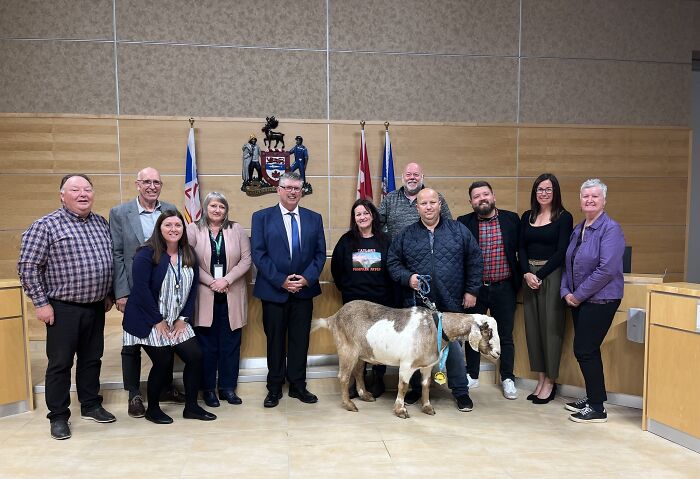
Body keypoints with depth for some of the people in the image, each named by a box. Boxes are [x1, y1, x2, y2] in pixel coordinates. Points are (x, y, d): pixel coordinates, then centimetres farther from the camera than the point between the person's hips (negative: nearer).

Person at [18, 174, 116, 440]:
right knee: (60, 363, 5)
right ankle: (58, 416, 19)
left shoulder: (102, 224, 8)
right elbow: (28, 267, -9)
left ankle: (90, 406, 30)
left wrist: (108, 295, 14)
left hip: (96, 307, 5)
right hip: (63, 308, -5)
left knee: (92, 359, 15)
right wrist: (41, 303, -12)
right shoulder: (46, 226, -9)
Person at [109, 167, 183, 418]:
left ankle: (166, 388, 30)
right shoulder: (119, 213, -4)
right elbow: (116, 255, -5)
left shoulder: (171, 211, 3)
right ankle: (134, 395, 23)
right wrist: (121, 293, -10)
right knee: (132, 344, 9)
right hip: (135, 291, -2)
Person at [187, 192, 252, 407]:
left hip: (232, 298, 2)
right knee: (207, 345, 5)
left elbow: (246, 259, 0)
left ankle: (228, 387, 20)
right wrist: (211, 282, -13)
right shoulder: (193, 230, 0)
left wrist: (227, 280, -11)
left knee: (230, 344, 7)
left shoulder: (236, 229, 5)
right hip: (205, 298, -2)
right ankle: (208, 389, 18)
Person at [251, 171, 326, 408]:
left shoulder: (314, 218, 8)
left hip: (304, 290, 2)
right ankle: (274, 388, 21)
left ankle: (298, 386, 23)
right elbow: (258, 254, -6)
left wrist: (307, 278, -10)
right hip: (273, 291, -2)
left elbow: (320, 253, 5)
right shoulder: (262, 217, 0)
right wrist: (281, 281, -14)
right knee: (275, 340, 8)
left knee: (300, 339, 9)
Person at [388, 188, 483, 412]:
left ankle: (461, 391, 20)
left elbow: (474, 261, 6)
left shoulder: (459, 231, 4)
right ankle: (415, 388, 28)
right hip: (417, 304, 1)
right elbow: (393, 262, 9)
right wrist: (408, 277, -9)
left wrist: (471, 290, 2)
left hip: (451, 303, -1)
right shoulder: (406, 235, 6)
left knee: (454, 347, 4)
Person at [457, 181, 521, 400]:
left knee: (506, 336, 11)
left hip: (504, 288, 0)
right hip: (475, 287, 0)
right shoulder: (463, 223, -4)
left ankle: (507, 378, 27)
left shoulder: (511, 219, 0)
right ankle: (472, 375, 30)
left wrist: (521, 277, -1)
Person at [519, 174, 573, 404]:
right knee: (532, 326, 6)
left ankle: (550, 382, 12)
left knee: (551, 326, 0)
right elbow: (521, 249, 7)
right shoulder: (527, 217, 11)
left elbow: (561, 252, -8)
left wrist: (540, 275, -14)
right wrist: (527, 273, -9)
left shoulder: (564, 217, -2)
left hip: (552, 275, -4)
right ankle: (540, 378, 18)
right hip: (529, 275, 5)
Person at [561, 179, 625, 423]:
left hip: (600, 300, -7)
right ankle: (593, 397, 29)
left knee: (585, 350, -5)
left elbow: (606, 269, -20)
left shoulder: (610, 229, -12)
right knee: (587, 350, 14)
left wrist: (578, 295, -15)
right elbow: (567, 264, 15)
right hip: (578, 300, 7)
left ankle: (597, 408, 8)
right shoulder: (578, 229, 12)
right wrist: (566, 292, 1)